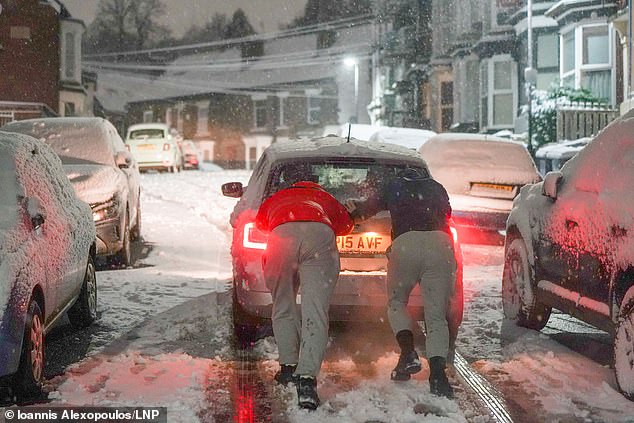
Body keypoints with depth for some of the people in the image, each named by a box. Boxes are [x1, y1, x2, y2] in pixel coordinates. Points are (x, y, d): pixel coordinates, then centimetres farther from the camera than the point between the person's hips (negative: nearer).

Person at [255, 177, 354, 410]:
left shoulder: (275, 198, 41)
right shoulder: (323, 197, 40)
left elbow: (260, 224, 56)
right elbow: (346, 224, 46)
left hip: (282, 233, 0)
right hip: (320, 234, 0)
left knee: (283, 308, 20)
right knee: (315, 312, -6)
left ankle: (289, 366, 16)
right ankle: (306, 377, -20)